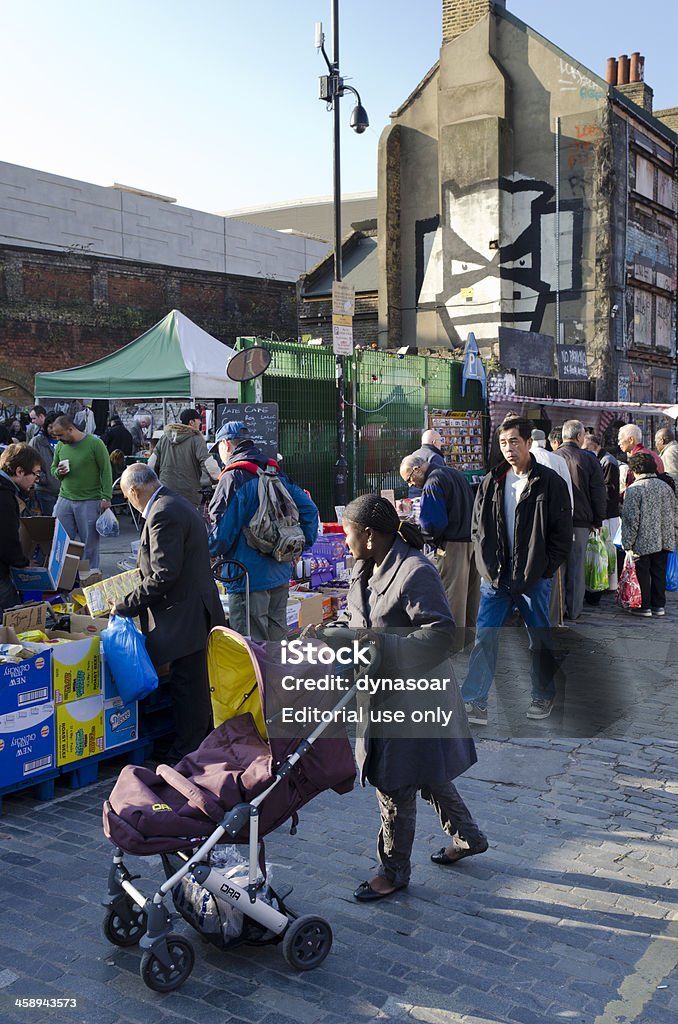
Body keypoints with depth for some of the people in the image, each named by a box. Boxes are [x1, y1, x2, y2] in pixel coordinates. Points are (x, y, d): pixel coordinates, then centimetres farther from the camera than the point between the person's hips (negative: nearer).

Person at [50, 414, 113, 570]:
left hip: (90, 502, -4)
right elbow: (53, 469, 21)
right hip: (64, 500, 5)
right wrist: (58, 472, -4)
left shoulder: (95, 443, -7)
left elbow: (106, 471, -6)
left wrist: (106, 497, -11)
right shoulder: (60, 446, 8)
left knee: (90, 543, 2)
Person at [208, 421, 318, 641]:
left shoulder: (233, 478, -14)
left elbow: (223, 530, -17)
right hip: (281, 573, 8)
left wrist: (207, 552, 1)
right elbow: (308, 509, 9)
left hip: (249, 576, -8)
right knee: (277, 636, 18)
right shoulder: (277, 473, 9)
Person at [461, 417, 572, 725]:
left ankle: (543, 696, 29)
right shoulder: (491, 482, 6)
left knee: (540, 639, 11)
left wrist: (541, 570, -9)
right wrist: (488, 566, -1)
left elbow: (562, 535, -4)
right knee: (485, 636, -4)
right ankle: (475, 702, -2)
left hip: (535, 578, -2)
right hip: (495, 576, 3)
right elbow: (478, 528, 10)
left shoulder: (550, 483, -5)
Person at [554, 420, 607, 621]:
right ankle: (573, 610, 12)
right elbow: (599, 494, -1)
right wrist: (597, 521, 8)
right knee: (576, 567, 6)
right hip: (580, 522, -1)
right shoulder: (589, 460, -4)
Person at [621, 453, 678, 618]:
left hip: (643, 542, -5)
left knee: (643, 574, 4)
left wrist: (627, 543, -8)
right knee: (659, 573, 13)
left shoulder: (634, 489, -12)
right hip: (664, 541, 5)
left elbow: (631, 519, -14)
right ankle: (659, 605, 18)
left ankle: (644, 606, 9)